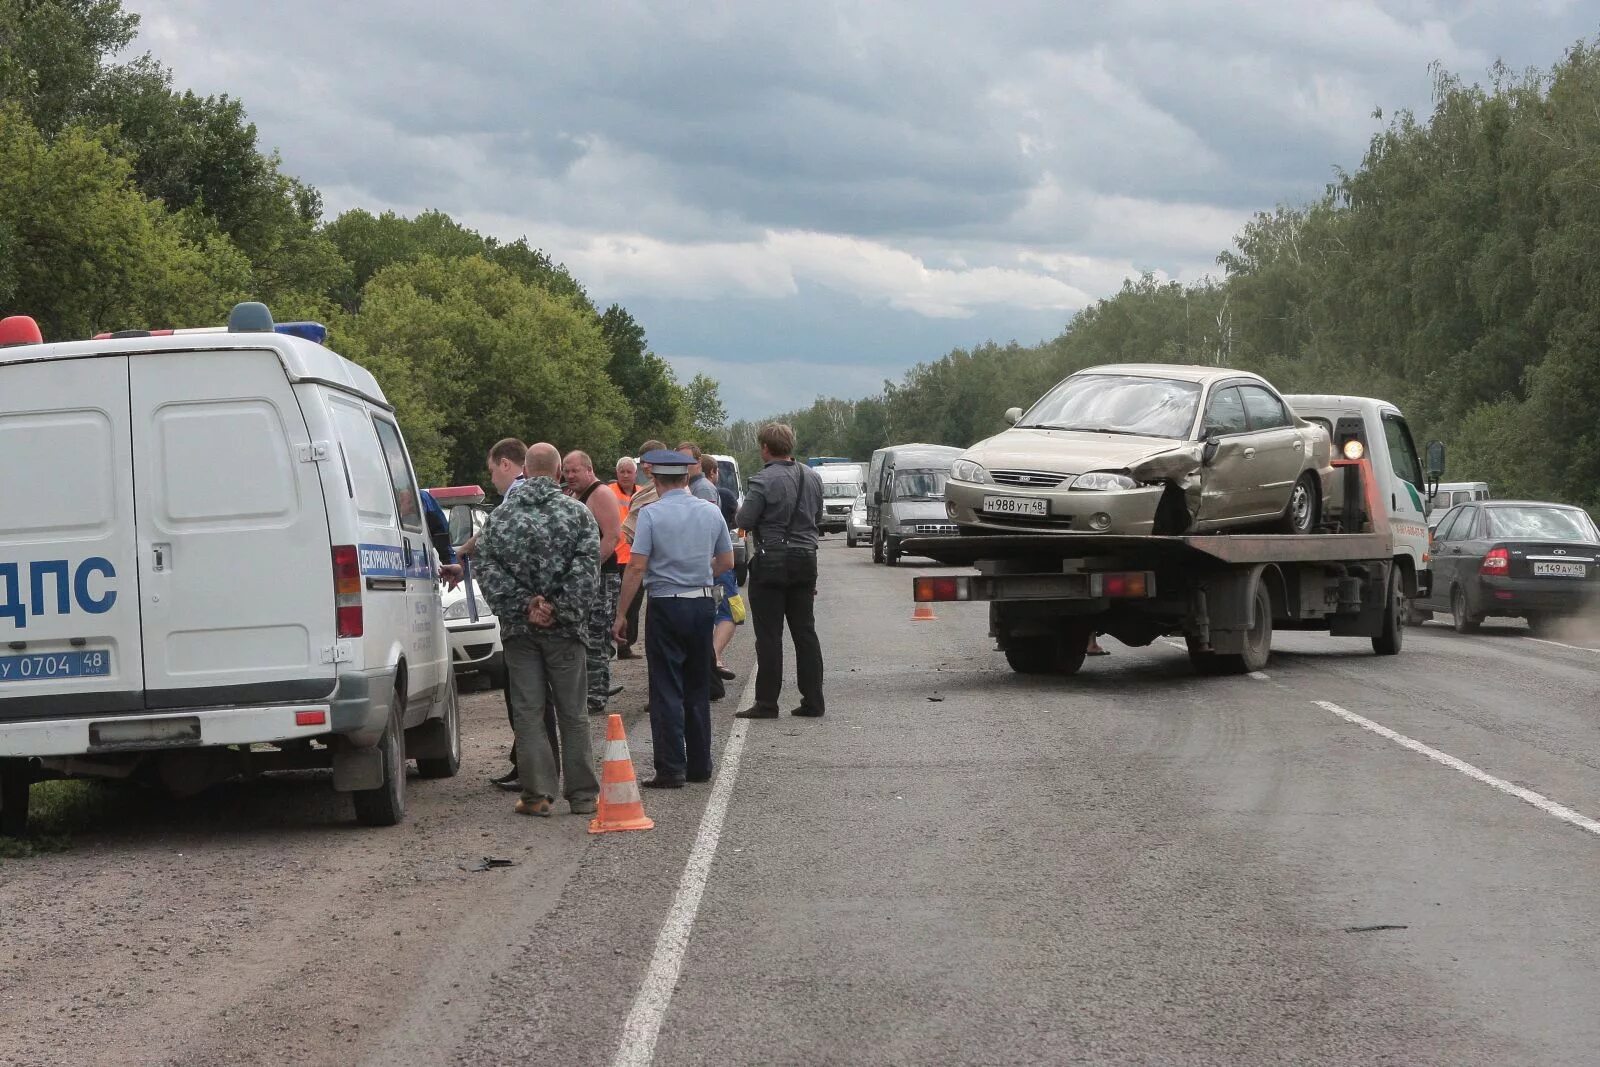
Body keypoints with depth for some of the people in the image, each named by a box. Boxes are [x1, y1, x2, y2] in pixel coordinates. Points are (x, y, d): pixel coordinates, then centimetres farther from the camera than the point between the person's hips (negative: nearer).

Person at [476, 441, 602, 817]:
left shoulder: (501, 515, 2)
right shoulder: (577, 513, -3)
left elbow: (490, 572, -4)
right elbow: (587, 570, -12)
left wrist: (523, 606, -6)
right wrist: (560, 610, -9)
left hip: (519, 629, 1)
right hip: (565, 630, -1)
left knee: (527, 713, 4)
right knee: (572, 714, 6)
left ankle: (537, 793, 1)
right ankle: (582, 794, 8)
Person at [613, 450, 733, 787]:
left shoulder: (651, 515, -10)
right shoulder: (711, 512, 4)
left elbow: (636, 568, -14)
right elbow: (727, 562, 12)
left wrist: (621, 614, -9)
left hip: (666, 606, -5)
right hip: (703, 604, 5)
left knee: (667, 691, -1)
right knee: (698, 689, 14)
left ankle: (671, 769, -5)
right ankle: (700, 765, 19)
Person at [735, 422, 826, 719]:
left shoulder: (763, 482, -15)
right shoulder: (812, 477, 6)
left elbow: (745, 521, -14)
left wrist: (741, 508, 6)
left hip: (771, 562, -6)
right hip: (806, 559, 6)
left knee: (769, 635, -2)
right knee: (805, 631, 11)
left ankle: (766, 703, -2)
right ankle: (813, 700, 11)